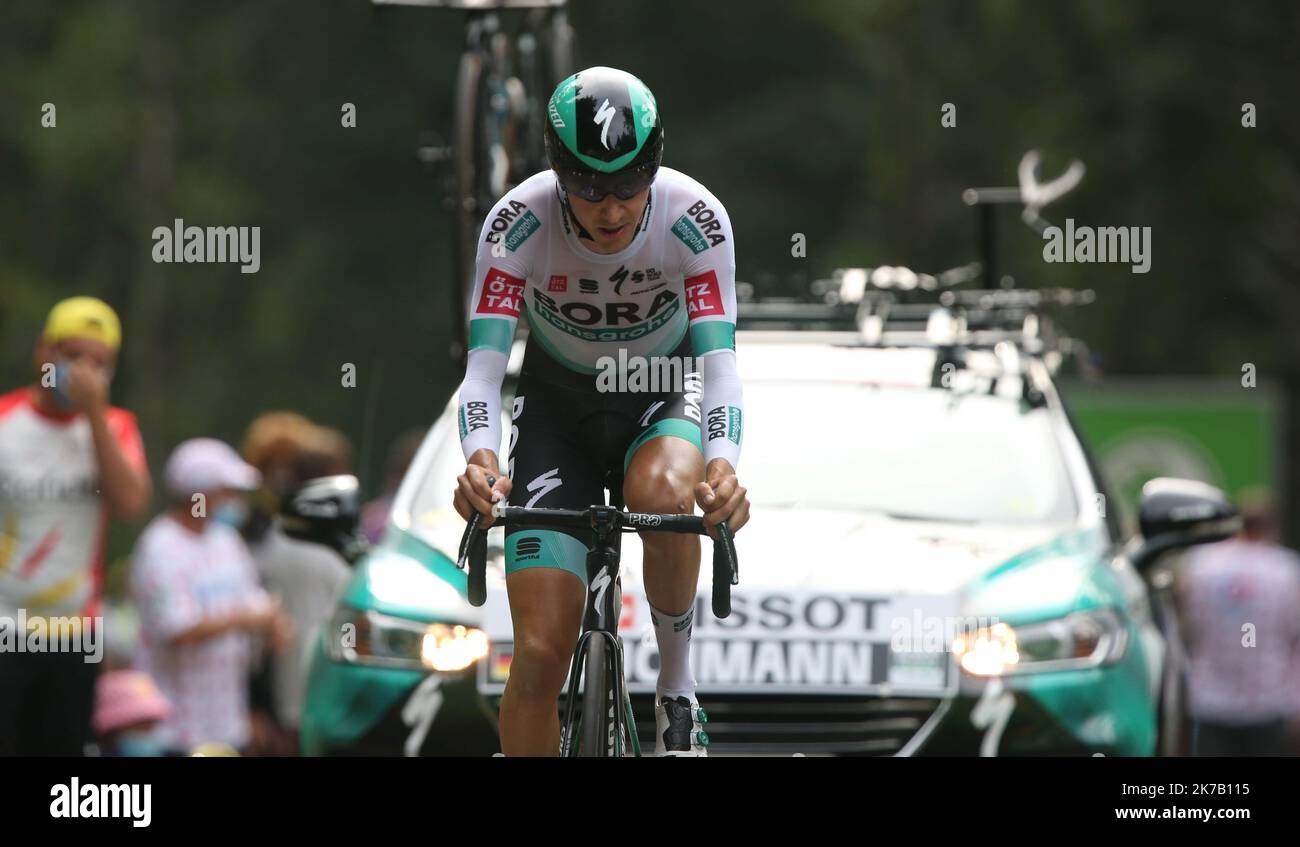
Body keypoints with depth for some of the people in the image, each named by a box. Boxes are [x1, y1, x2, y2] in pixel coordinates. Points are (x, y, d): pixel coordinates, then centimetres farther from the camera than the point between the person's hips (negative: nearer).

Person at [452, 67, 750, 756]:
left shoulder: (695, 220, -26)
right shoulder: (518, 223, -25)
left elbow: (718, 359, -32)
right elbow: (484, 363, -30)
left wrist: (724, 466, -51)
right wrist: (479, 461, -50)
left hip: (663, 396, 0)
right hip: (558, 408, 1)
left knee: (662, 490, -38)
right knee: (541, 650, -12)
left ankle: (678, 689, -15)